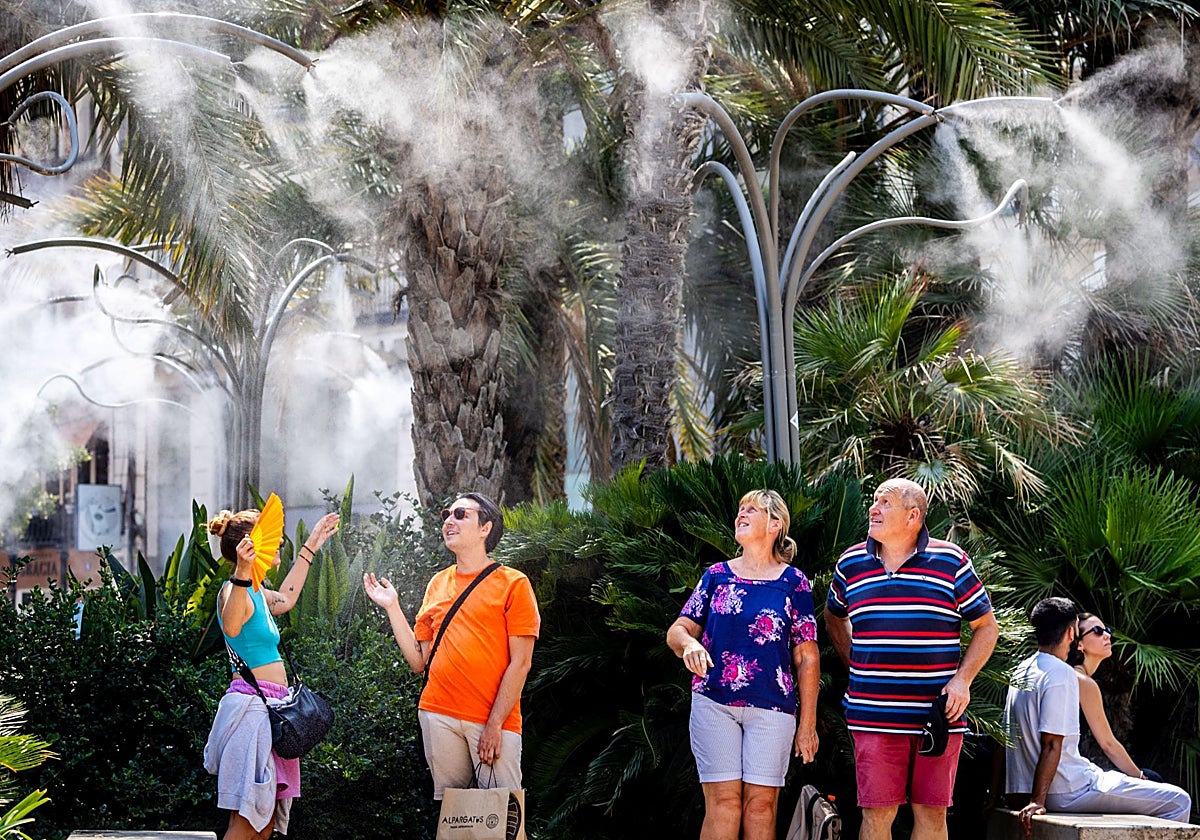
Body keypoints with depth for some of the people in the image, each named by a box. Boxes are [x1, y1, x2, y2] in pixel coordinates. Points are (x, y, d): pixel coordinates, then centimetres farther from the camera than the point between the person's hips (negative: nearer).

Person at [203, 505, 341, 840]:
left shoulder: (256, 592, 17)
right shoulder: (235, 589, -13)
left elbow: (284, 599, 39)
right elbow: (231, 627, -36)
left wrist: (309, 548, 44)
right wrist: (242, 572, -52)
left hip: (270, 707, 10)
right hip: (251, 705, -10)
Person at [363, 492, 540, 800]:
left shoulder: (513, 583, 1)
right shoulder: (437, 584, 16)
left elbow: (520, 663, -5)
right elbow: (419, 661, 14)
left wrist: (495, 724, -12)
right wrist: (392, 607, 8)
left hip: (496, 719, -4)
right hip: (439, 715, 4)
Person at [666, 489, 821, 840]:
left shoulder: (794, 583, 5)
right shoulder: (717, 575, 10)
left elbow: (807, 658, 5)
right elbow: (677, 630, 9)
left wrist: (808, 723, 2)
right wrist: (689, 644, -16)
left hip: (772, 706, -1)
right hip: (714, 703, 1)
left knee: (761, 804, -2)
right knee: (723, 802, -4)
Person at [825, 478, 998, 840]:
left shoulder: (951, 561, 0)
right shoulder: (850, 564, 7)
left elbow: (987, 627, 7)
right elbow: (834, 618, 25)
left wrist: (962, 679, -5)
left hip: (939, 715, -1)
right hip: (873, 716, 1)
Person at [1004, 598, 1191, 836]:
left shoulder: (1021, 670, 11)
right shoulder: (1061, 674, -16)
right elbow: (1052, 744, -21)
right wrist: (1038, 801, -23)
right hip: (1069, 792, -10)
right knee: (1178, 802, -9)